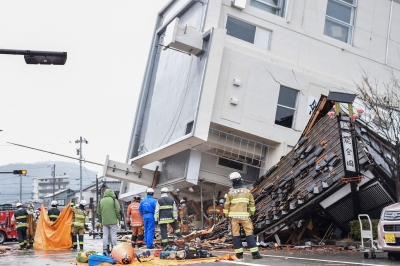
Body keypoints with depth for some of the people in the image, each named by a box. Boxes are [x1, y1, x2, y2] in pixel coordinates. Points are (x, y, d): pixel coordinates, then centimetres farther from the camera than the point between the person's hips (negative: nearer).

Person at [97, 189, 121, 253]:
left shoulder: (101, 201, 10)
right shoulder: (114, 200, -4)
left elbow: (99, 212, 15)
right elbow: (118, 211, -7)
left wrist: (100, 221, 23)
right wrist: (119, 219, 3)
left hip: (104, 221, 4)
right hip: (113, 221, -4)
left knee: (105, 235, 7)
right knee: (113, 235, 0)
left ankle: (105, 249, 6)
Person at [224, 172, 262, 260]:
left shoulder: (230, 192, -3)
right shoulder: (247, 191, 2)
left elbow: (226, 204, 1)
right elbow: (252, 203, 10)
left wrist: (226, 214, 15)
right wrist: (252, 212, 25)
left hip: (234, 216, 0)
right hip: (244, 215, 1)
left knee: (235, 234, 7)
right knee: (249, 233, 2)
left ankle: (239, 253, 7)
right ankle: (255, 253, -3)